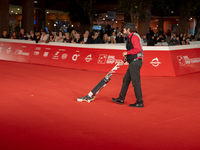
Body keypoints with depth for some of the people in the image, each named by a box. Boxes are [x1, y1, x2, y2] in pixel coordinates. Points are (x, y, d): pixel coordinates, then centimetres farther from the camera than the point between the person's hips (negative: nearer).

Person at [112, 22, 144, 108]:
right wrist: (123, 61, 19)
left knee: (135, 82, -6)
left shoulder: (134, 36, -11)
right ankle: (121, 99, 24)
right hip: (133, 63, 11)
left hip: (135, 62, -11)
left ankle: (140, 103, 0)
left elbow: (138, 49, -23)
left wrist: (127, 52, -12)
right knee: (126, 80, 15)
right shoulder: (130, 38, 20)